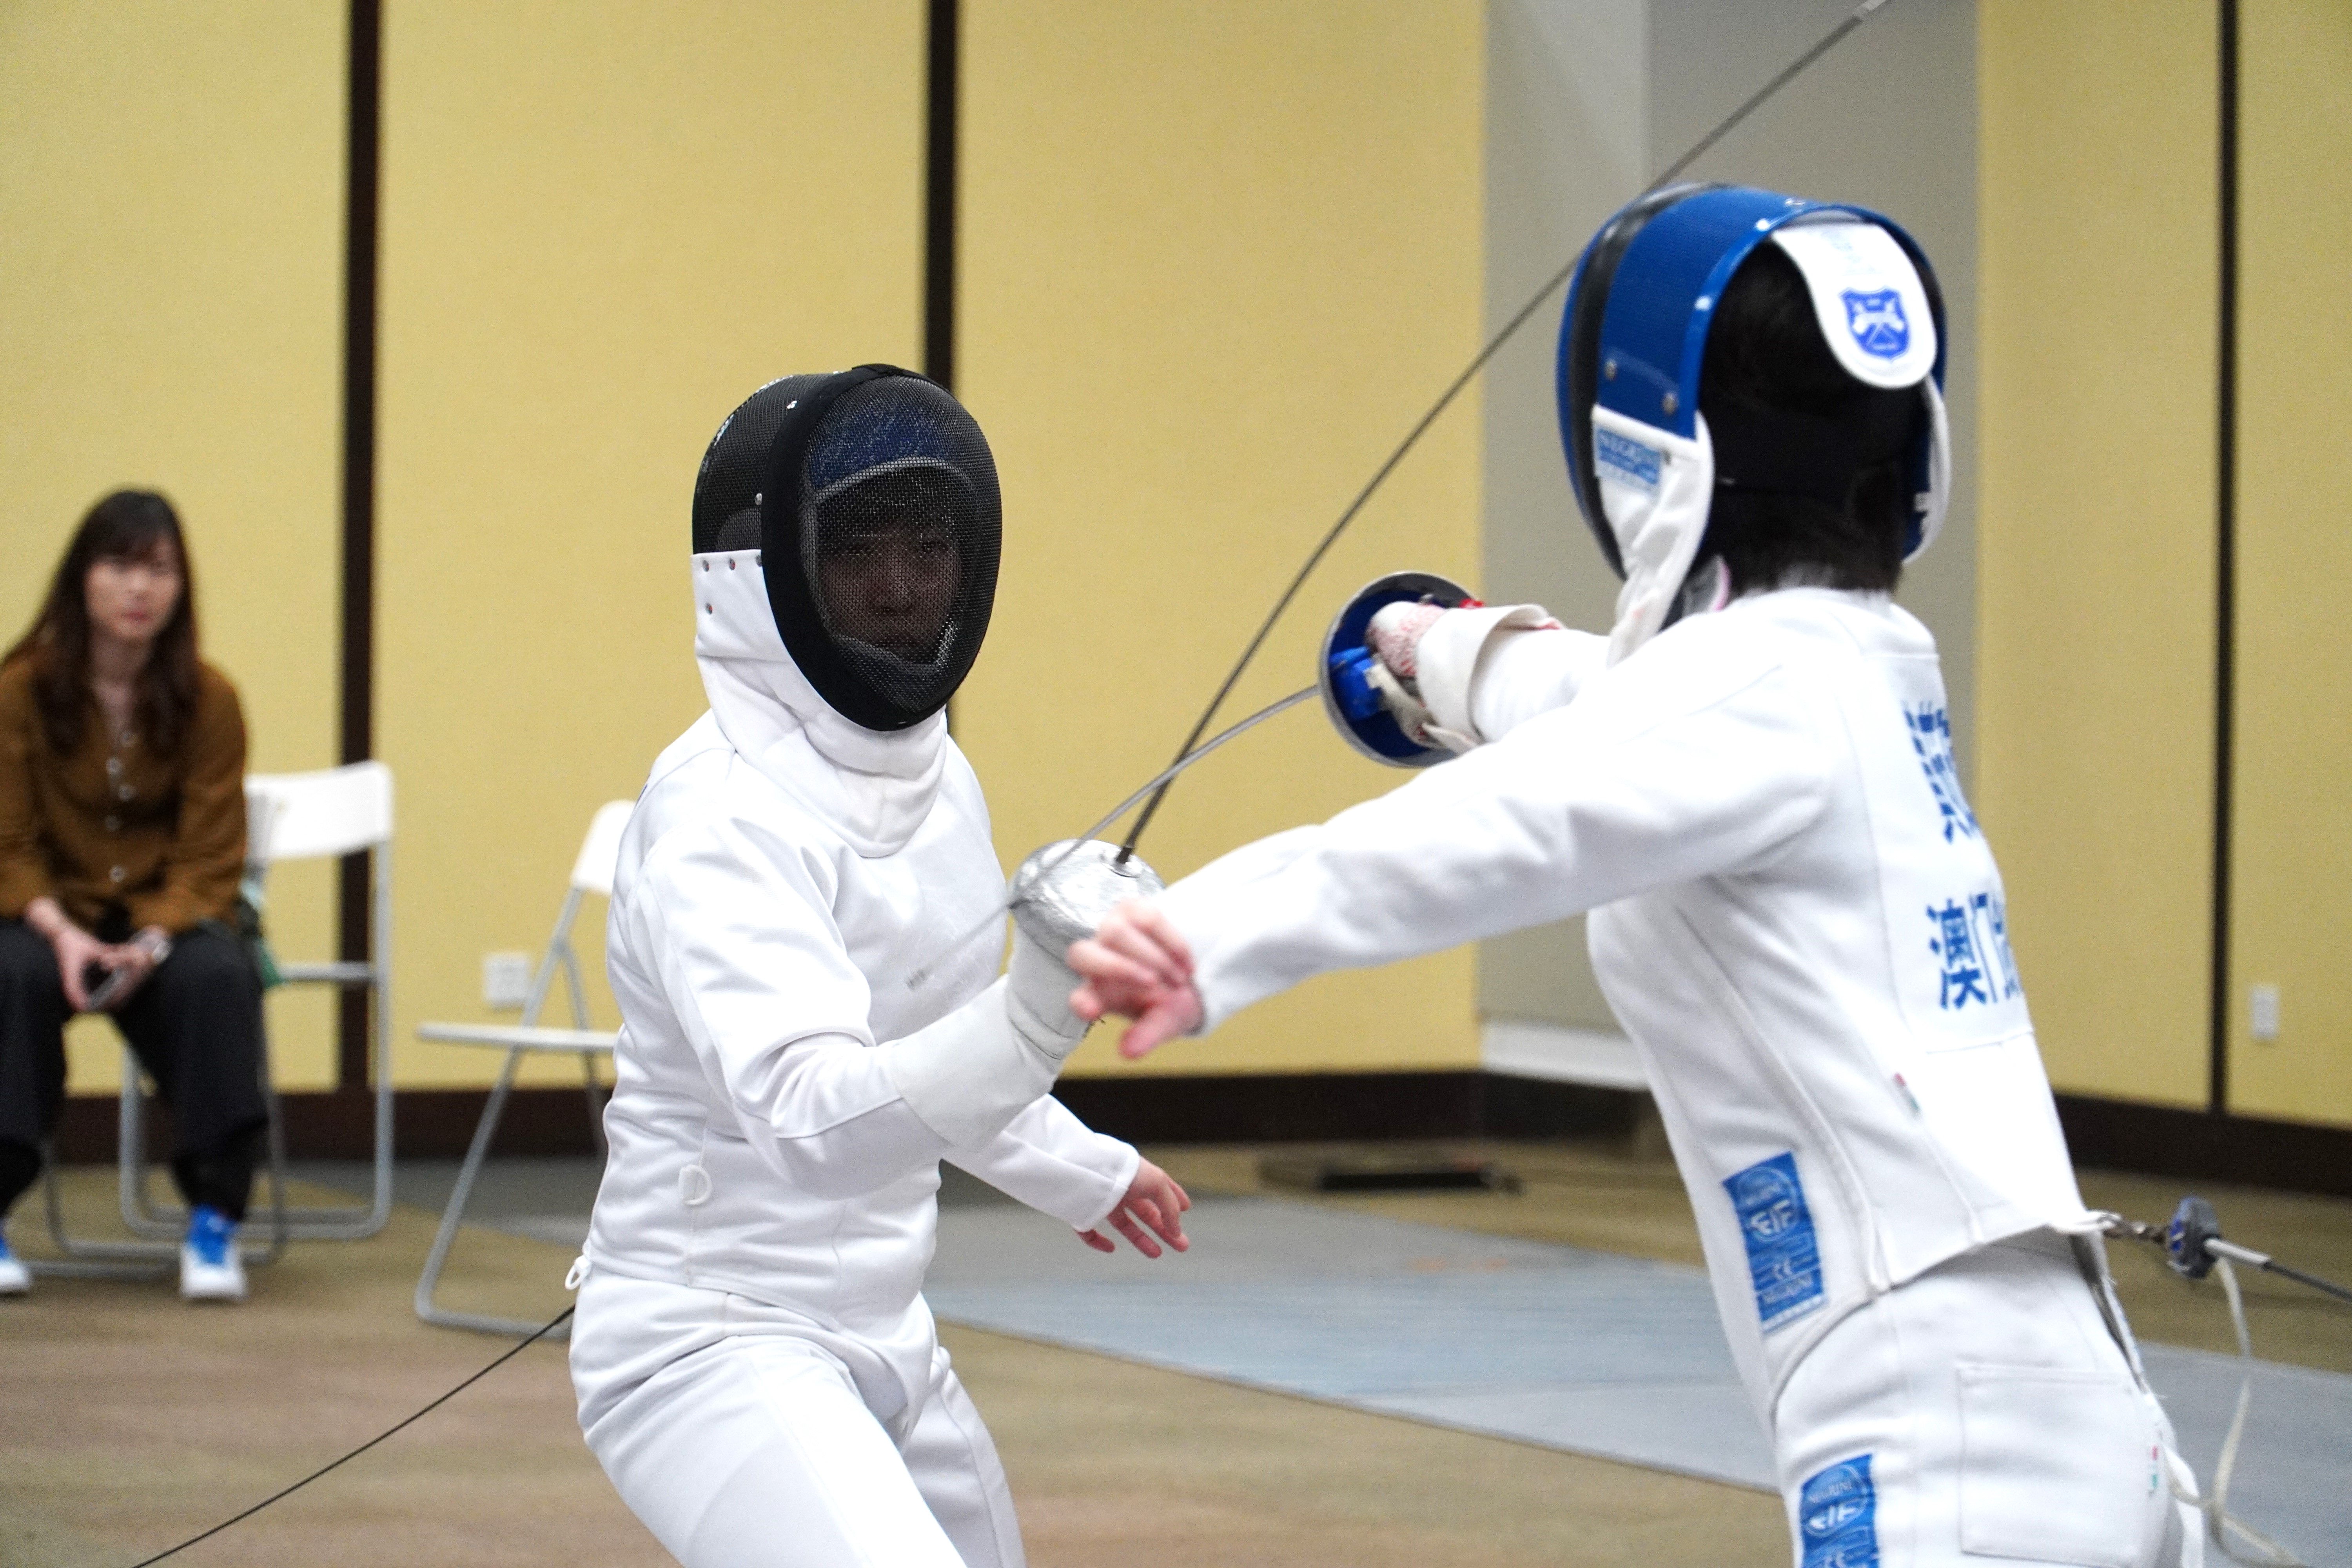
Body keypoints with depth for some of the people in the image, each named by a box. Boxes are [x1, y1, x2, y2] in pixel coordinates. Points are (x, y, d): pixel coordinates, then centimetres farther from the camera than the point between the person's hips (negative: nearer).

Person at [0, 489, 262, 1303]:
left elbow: (209, 860, -5)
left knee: (218, 978, -32)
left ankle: (214, 1220, -23)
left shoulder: (208, 700, -5)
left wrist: (153, 942, -23)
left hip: (168, 912, 1)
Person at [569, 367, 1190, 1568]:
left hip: (872, 1335, 9)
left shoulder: (931, 775, 4)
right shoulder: (723, 814, -24)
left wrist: (1074, 1166, 36)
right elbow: (817, 1117, -40)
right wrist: (1039, 1008, -55)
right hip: (713, 1351, -9)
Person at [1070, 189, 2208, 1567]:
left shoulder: (1764, 678, -11)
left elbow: (1521, 816, -34)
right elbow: (1614, 712, 37)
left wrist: (1216, 938, -50)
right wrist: (1448, 654, 57)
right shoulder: (1856, 662, 13)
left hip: (1947, 1453, -9)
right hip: (2061, 1416, 9)